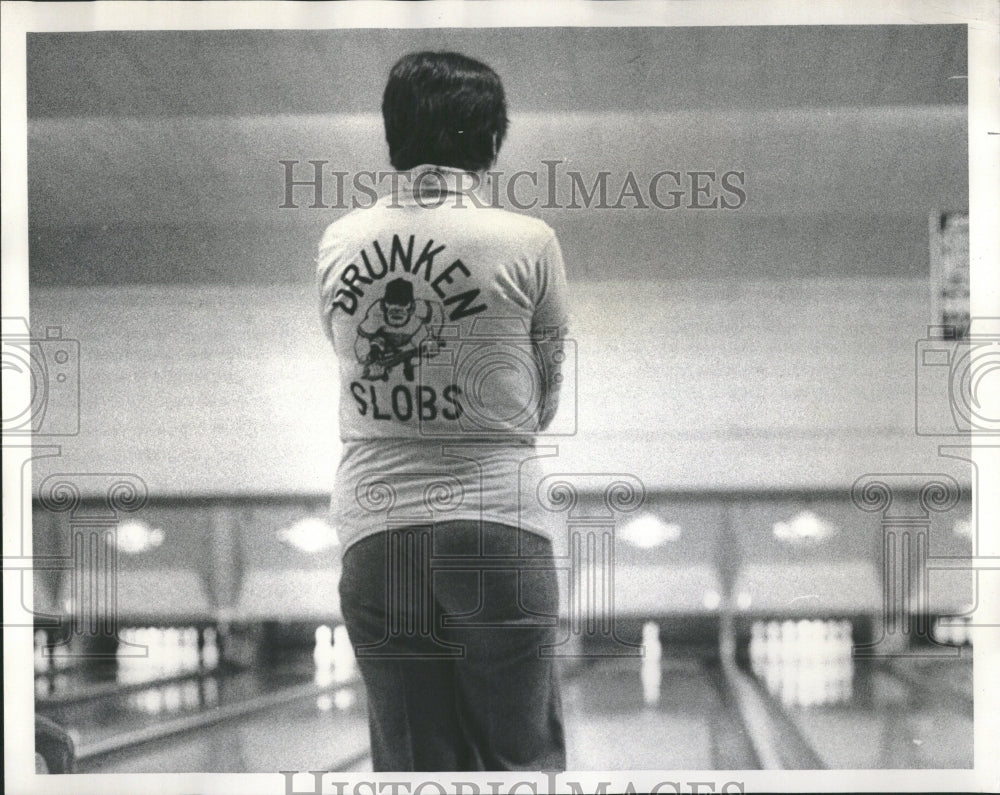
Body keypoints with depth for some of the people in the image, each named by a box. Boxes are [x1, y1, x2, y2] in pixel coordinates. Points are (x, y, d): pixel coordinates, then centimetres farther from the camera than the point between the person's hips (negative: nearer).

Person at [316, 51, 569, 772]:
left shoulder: (337, 244, 2)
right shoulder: (527, 243, -6)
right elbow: (547, 401, 6)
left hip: (373, 533, 3)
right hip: (497, 529, -3)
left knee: (408, 760, 8)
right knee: (520, 757, 6)